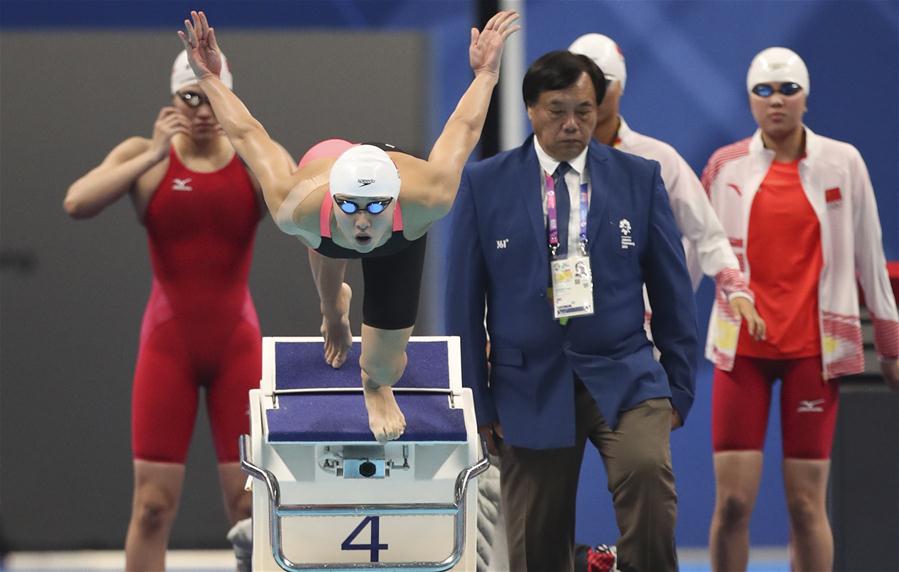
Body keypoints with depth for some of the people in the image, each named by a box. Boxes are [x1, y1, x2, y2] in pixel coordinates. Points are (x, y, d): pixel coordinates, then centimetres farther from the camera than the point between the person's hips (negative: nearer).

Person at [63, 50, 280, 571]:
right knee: (153, 504, -4)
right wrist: (154, 155, -20)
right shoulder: (145, 158, -1)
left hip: (236, 341, 1)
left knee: (251, 503, -1)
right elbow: (77, 204, -17)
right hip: (169, 341, -1)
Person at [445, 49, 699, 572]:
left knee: (647, 469, -29)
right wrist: (476, 401, 3)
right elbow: (465, 300, 5)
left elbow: (672, 290, 8)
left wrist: (680, 388, 5)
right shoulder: (485, 185, 3)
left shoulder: (640, 178, 4)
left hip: (623, 374, 0)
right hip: (531, 386, 0)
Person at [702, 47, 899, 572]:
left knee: (806, 503, -2)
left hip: (813, 346, -1)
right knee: (733, 501, -4)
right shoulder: (726, 166, 5)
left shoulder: (842, 163, 2)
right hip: (741, 346, 1)